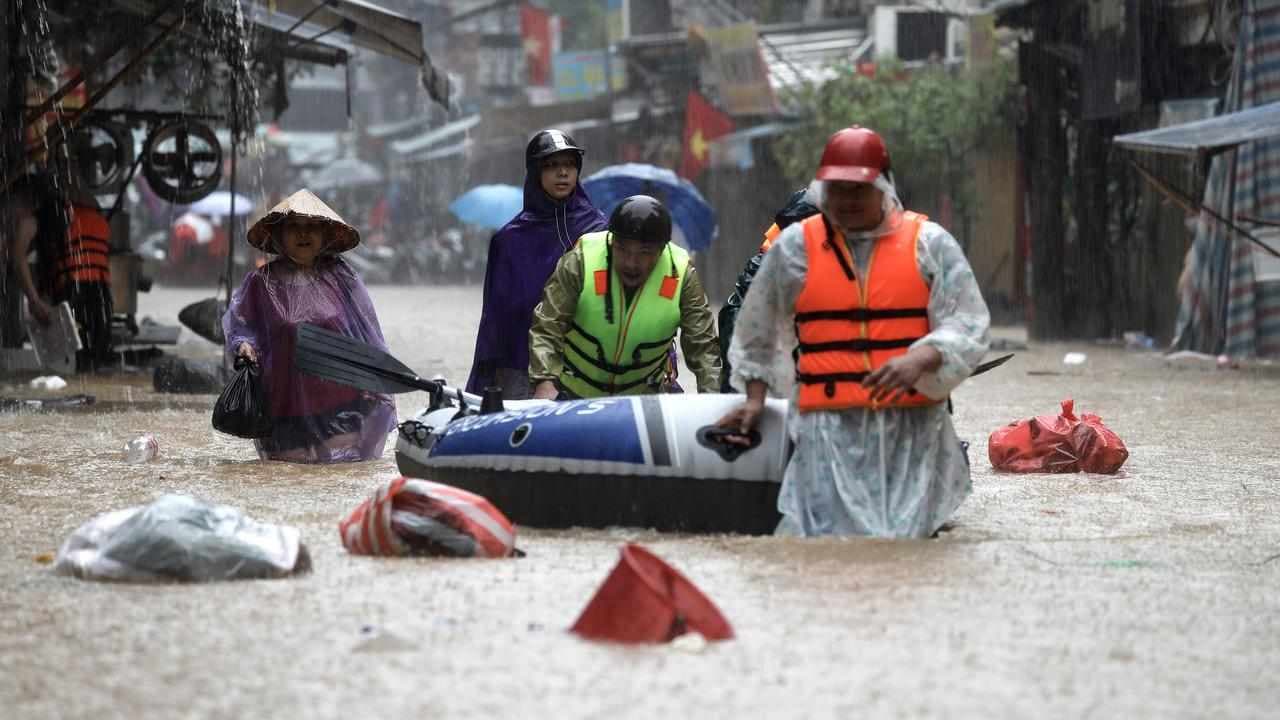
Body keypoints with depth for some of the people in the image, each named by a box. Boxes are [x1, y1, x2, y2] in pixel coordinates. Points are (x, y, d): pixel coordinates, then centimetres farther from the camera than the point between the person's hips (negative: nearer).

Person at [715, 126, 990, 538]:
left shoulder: (928, 243, 7)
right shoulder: (795, 247, 11)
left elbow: (967, 327, 0)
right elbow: (758, 333, 24)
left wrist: (920, 360, -18)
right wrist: (755, 399, 20)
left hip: (912, 425, 0)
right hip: (830, 427, 0)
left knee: (906, 534, -10)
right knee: (834, 531, -14)